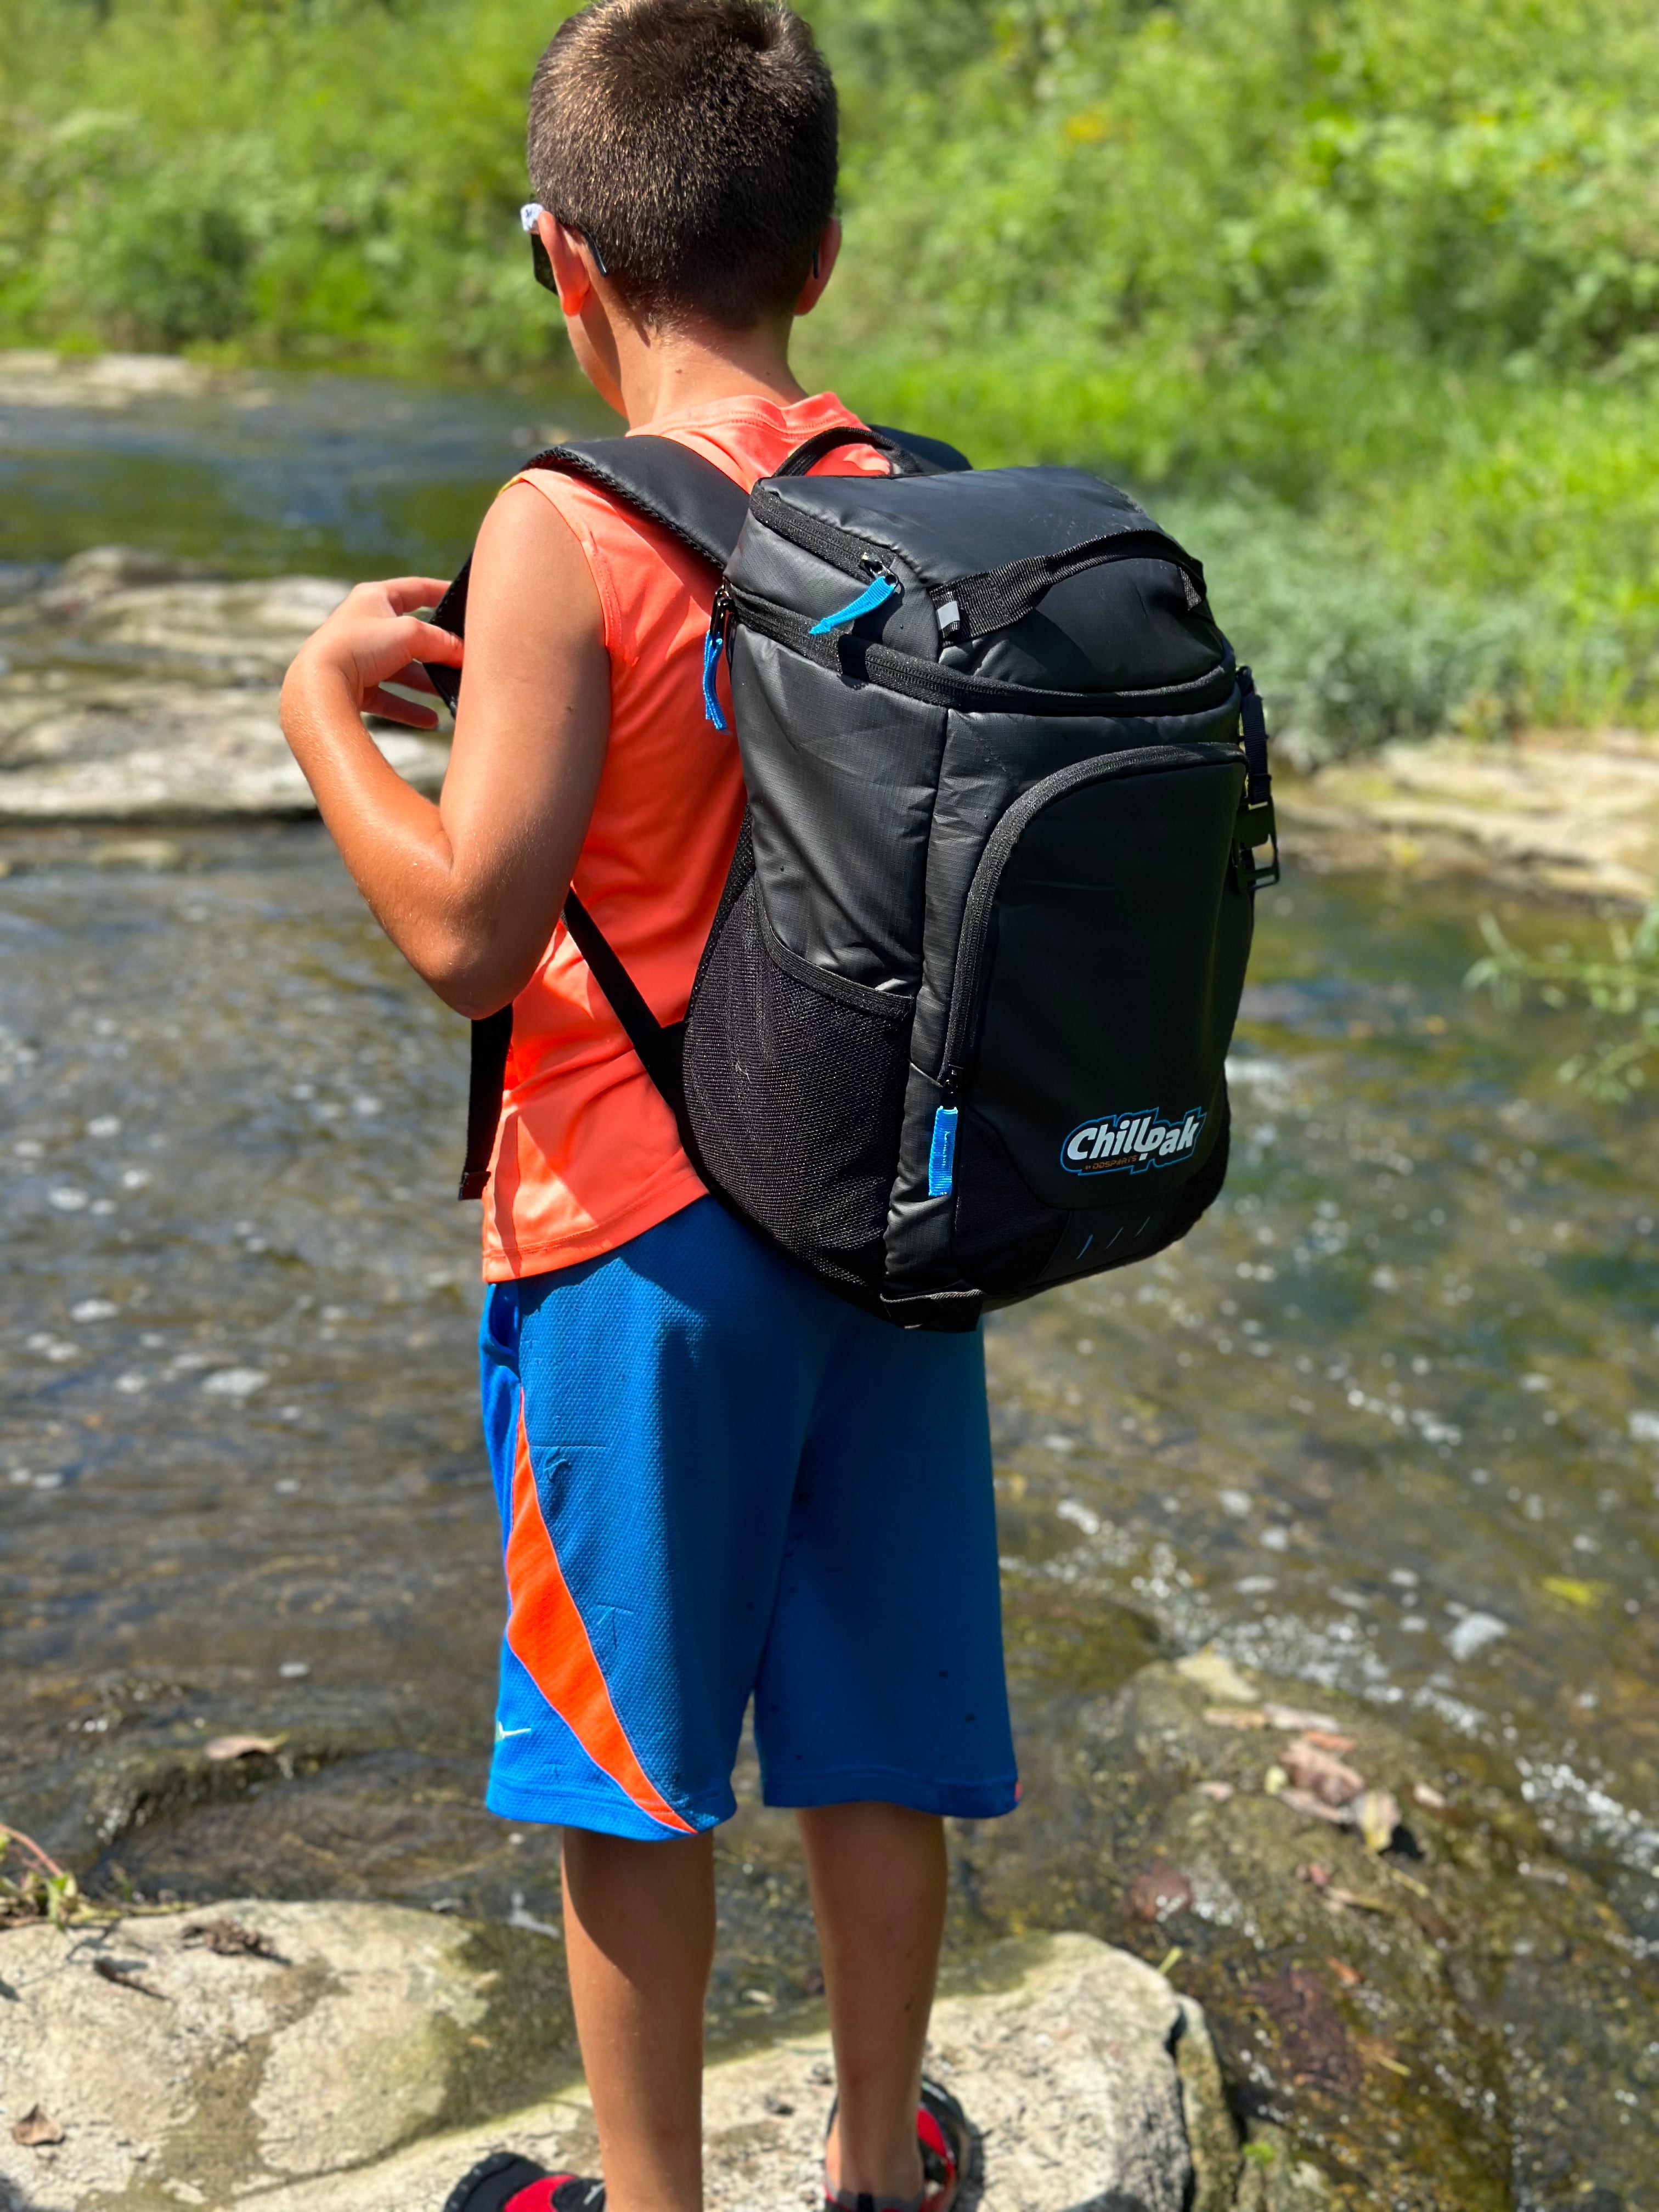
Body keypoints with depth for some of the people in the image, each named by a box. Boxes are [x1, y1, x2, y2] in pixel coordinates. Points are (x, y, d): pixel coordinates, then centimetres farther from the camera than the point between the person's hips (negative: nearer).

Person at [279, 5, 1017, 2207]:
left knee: (630, 1743, 12)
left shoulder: (569, 531, -16)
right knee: (872, 1730, 17)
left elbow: (471, 930, -18)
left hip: (642, 1226, -5)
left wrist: (324, 708, -1)